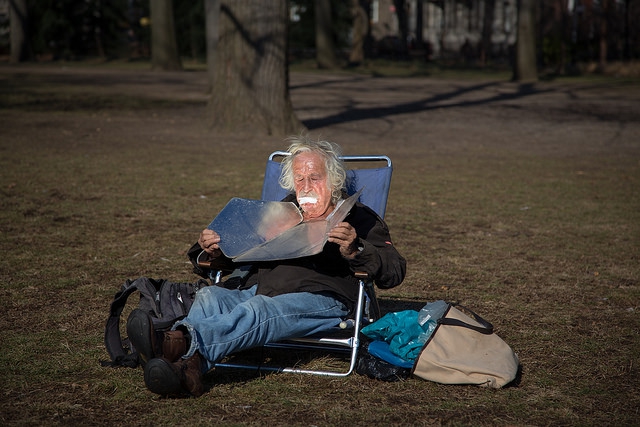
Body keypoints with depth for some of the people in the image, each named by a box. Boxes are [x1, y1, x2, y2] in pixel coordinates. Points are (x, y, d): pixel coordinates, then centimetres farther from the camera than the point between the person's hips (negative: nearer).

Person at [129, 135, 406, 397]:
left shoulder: (358, 219, 15)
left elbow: (394, 272, 1)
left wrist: (354, 251, -19)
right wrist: (217, 251, 8)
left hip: (320, 299, -5)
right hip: (257, 291, 6)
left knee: (258, 310, -36)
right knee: (209, 296, -26)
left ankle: (185, 341, -63)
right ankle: (185, 367, -55)